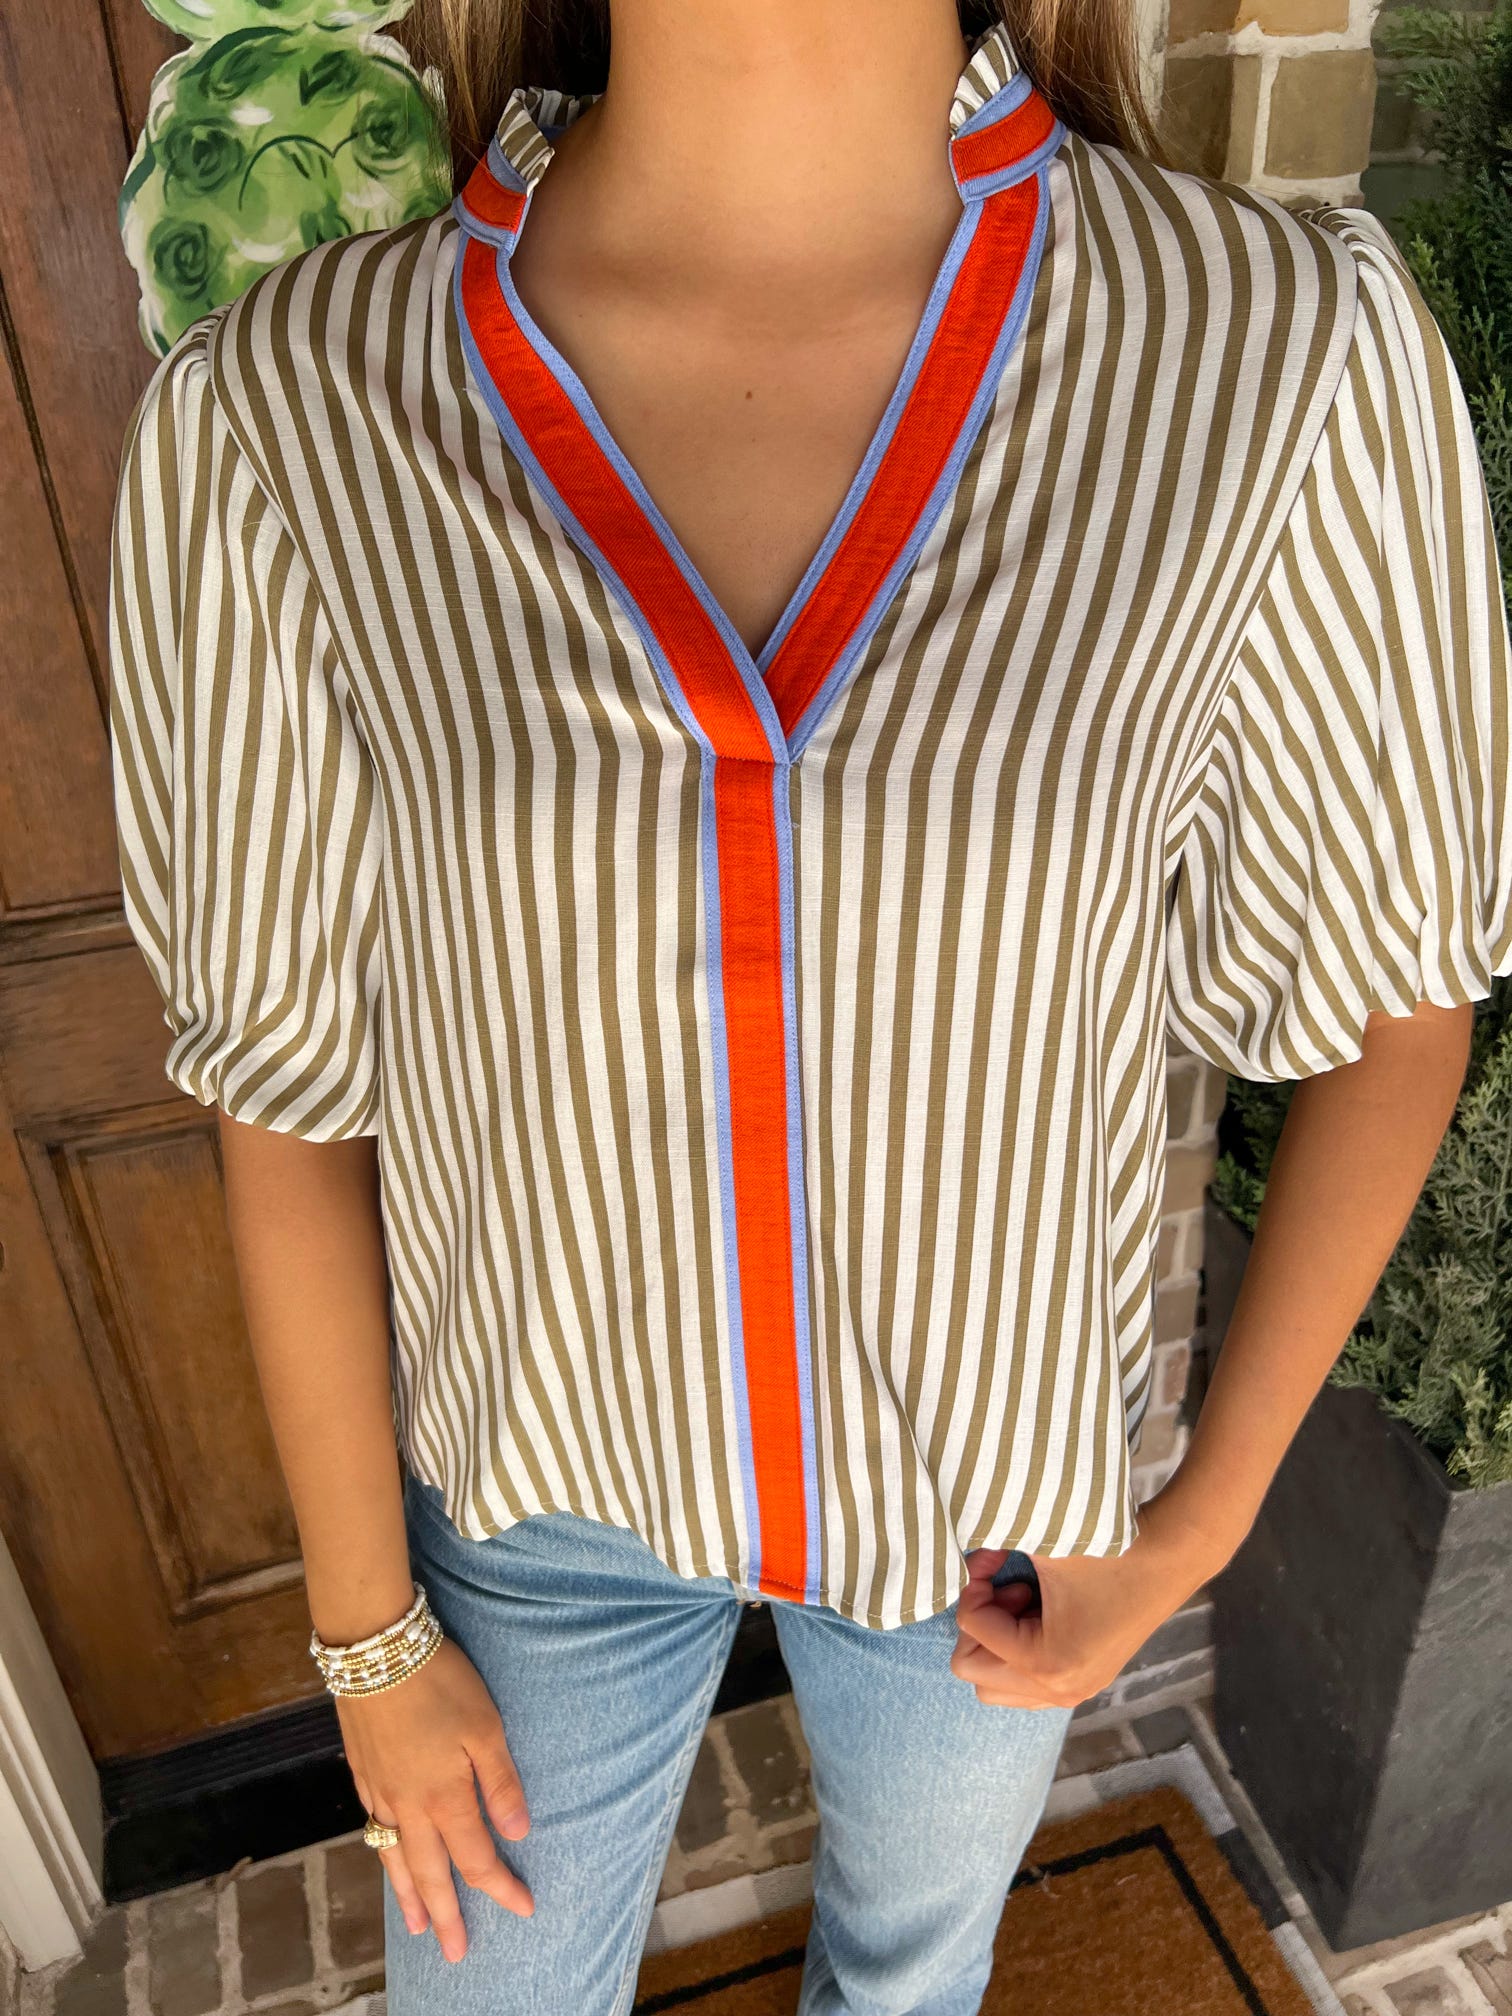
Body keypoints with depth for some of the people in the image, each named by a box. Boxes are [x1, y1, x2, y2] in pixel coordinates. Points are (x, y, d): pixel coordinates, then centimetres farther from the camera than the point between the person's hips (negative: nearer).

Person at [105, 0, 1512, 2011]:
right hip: (542, 1461, 0)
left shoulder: (1291, 353, -23)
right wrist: (368, 1632, -1)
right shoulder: (283, 417, -21)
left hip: (992, 1451, 1)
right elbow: (292, 1073, -11)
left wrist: (1205, 1516, -6)